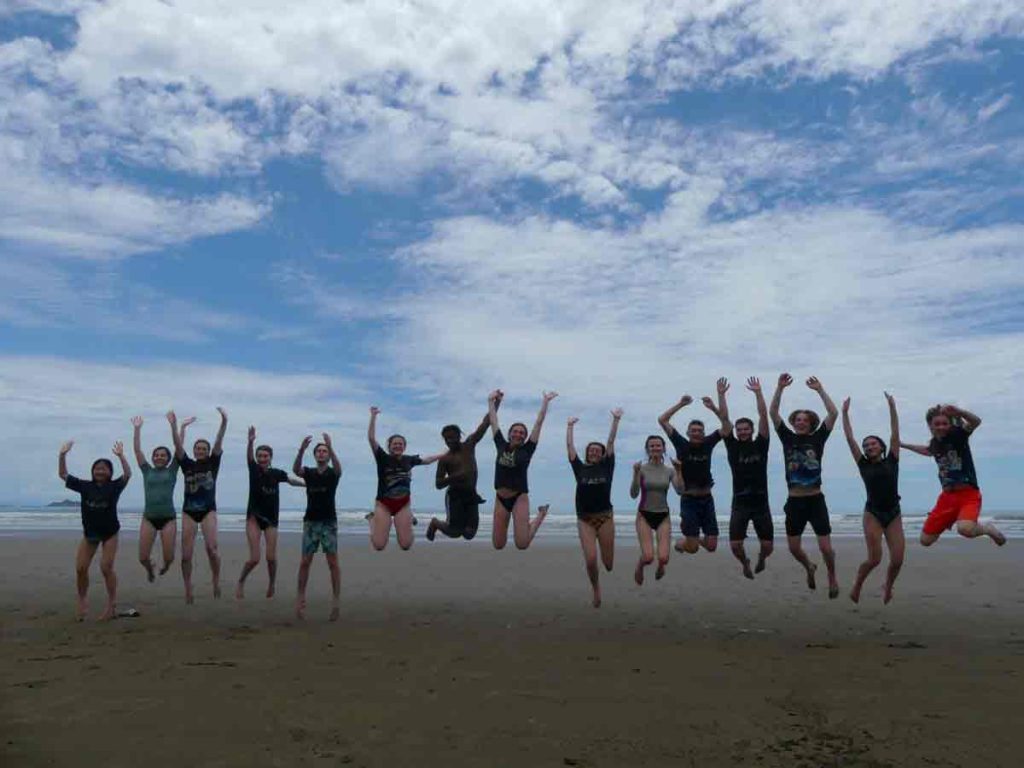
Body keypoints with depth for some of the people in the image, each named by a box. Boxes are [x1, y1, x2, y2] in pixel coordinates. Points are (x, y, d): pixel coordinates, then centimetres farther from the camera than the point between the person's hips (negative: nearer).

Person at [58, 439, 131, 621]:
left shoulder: (114, 486, -9)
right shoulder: (85, 486, 0)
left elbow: (128, 474, -26)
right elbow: (62, 474, 2)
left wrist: (121, 456, -37)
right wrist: (62, 455, -11)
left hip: (109, 533, -3)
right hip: (89, 533, 4)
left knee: (106, 568, -8)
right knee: (80, 568, 0)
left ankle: (112, 603, 6)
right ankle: (82, 601, 22)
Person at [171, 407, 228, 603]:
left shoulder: (213, 463, 3)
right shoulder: (187, 464, 6)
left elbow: (219, 443, -11)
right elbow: (178, 445, -7)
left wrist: (224, 422, -24)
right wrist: (176, 425, -21)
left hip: (208, 510, -2)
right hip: (189, 511, 2)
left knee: (212, 547, -19)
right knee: (186, 555, -1)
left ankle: (216, 579, 3)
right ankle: (188, 589, 15)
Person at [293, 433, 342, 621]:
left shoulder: (333, 473, 2)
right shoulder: (309, 473, 7)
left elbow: (338, 467, -23)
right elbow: (295, 469, -16)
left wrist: (330, 446, -36)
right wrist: (302, 449, -32)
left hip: (329, 522, -2)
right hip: (310, 521, 2)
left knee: (333, 562, -4)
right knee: (305, 561, 2)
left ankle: (336, 599, -1)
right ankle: (301, 597, 14)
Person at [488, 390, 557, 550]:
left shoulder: (527, 450, -3)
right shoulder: (501, 445, 4)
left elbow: (539, 422, -3)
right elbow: (493, 421, 10)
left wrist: (545, 402, -2)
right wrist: (491, 400, 14)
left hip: (519, 498, -3)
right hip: (500, 498, 3)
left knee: (522, 544, -12)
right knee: (498, 545, 4)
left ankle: (541, 515, 17)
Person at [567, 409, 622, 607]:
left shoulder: (606, 467, 4)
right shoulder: (580, 468, 5)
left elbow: (611, 442, 1)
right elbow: (570, 446, 7)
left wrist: (616, 420, -1)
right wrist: (570, 426, 13)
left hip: (605, 518, 0)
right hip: (585, 520, 0)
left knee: (608, 564, 3)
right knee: (590, 560, -11)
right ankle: (596, 588, 20)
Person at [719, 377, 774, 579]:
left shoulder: (760, 445, 3)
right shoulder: (733, 447, 3)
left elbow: (764, 416, -4)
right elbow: (724, 419, -3)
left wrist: (758, 392, -8)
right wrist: (721, 395, -8)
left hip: (761, 503, 0)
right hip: (740, 504, 0)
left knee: (768, 546, -1)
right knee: (735, 545, -9)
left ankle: (761, 558, 38)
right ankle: (745, 563, 27)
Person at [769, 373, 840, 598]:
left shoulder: (817, 438, 2)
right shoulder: (788, 438, 4)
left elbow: (833, 413, -7)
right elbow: (773, 413, -5)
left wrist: (820, 389, -8)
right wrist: (780, 388, -11)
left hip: (816, 500, -2)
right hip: (794, 501, 2)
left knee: (826, 548, -4)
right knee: (794, 548, 6)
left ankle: (832, 577, 26)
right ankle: (809, 567, 39)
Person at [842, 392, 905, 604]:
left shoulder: (891, 461, 6)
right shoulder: (864, 465, 5)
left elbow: (895, 434, 2)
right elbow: (850, 439, 3)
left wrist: (892, 406, -1)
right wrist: (845, 413, 2)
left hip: (893, 514, 1)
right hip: (873, 514, -1)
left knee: (897, 560, -5)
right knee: (874, 559, -10)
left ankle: (888, 588, 25)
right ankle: (857, 585, 18)